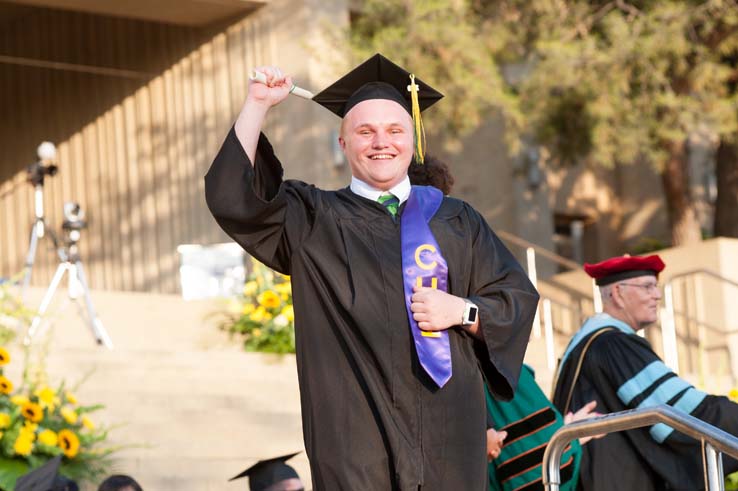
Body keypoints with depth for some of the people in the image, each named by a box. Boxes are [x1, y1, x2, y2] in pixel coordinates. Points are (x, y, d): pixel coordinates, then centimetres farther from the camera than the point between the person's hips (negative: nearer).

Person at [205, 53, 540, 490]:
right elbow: (233, 197, -4)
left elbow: (518, 295, 12)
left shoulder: (454, 220, 13)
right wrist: (258, 105, -7)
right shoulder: (314, 220, 9)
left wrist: (463, 311, -7)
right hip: (356, 434, -2)